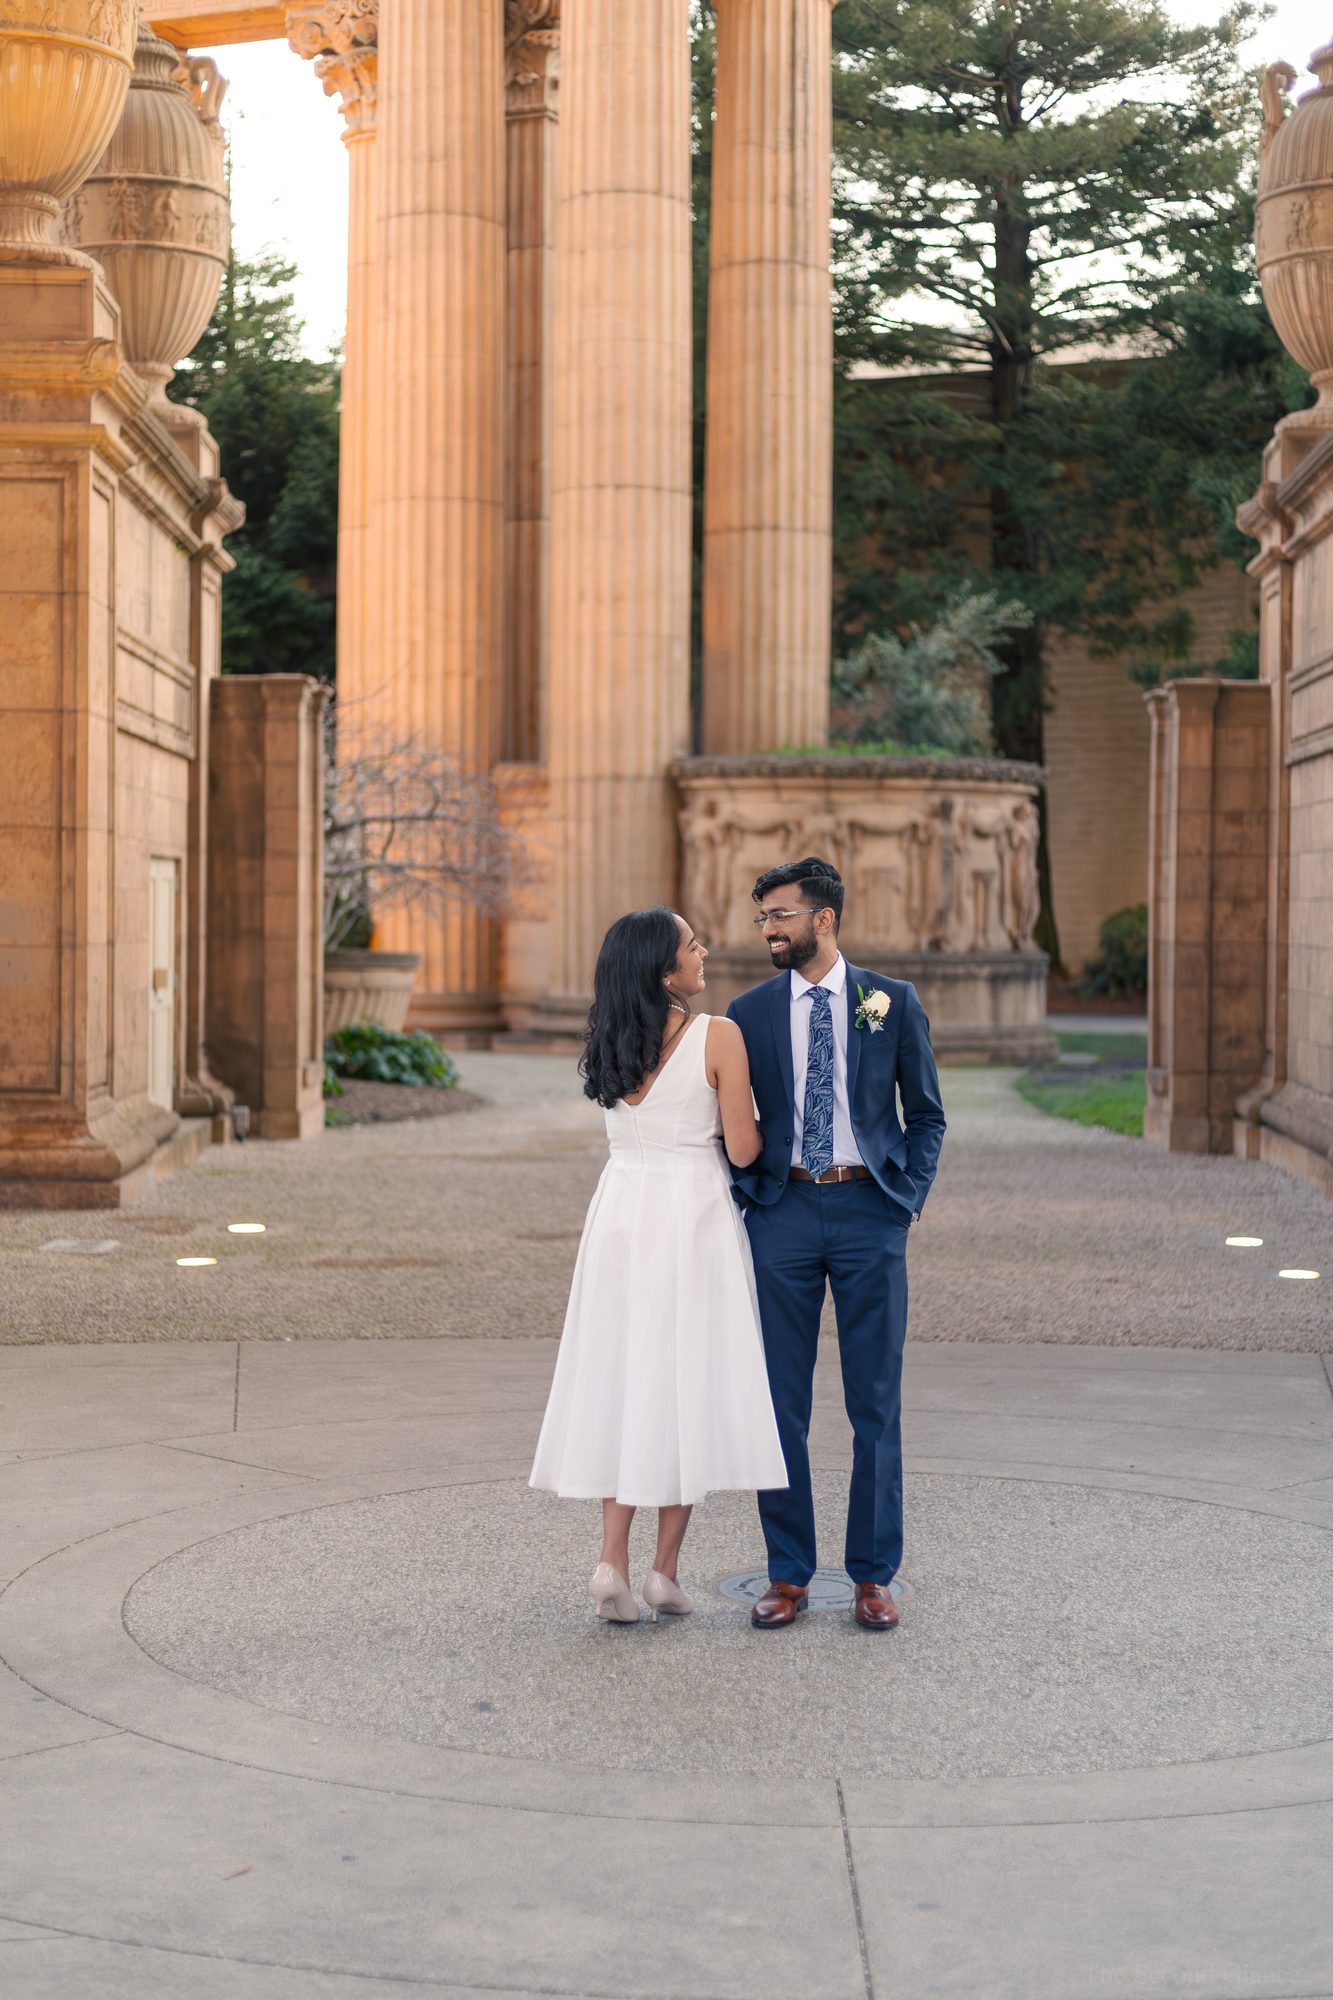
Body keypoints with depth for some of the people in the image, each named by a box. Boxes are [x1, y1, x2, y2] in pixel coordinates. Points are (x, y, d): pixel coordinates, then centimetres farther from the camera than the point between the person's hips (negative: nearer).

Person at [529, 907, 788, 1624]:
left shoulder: (606, 1042, 3)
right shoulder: (718, 1037, -12)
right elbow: (742, 1150, -9)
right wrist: (756, 1118, 11)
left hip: (621, 1209, 4)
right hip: (693, 1212, -4)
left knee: (623, 1376, 10)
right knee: (685, 1379, 5)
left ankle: (613, 1560, 2)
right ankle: (665, 1570, 8)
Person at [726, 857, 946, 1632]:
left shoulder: (893, 1001, 3)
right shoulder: (750, 1012, 6)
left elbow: (927, 1114, 7)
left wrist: (908, 1198, -2)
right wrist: (749, 1195, -1)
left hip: (869, 1214, -1)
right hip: (782, 1212, 1)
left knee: (875, 1403, 3)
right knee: (780, 1402, 3)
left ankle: (874, 1575, 12)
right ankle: (789, 1573, 13)